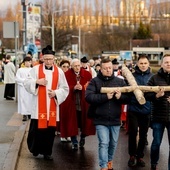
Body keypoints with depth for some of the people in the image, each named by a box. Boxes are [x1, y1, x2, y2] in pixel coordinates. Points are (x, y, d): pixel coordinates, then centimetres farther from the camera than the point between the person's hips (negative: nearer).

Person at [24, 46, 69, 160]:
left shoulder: (59, 71, 3)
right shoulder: (36, 69, -2)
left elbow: (65, 89, 5)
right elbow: (27, 84, -2)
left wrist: (56, 93, -12)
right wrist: (37, 82, -19)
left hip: (52, 106, 2)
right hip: (39, 106, -2)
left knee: (50, 130, 6)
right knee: (36, 128, 1)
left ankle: (47, 152, 19)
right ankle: (35, 149, 24)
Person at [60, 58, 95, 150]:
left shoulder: (87, 74, 0)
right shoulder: (67, 75, -3)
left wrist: (82, 88, -22)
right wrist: (74, 88, -24)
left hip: (84, 103, 1)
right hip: (71, 103, -1)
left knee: (84, 122, 6)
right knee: (72, 123, 0)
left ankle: (82, 139, 29)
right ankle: (74, 142, 11)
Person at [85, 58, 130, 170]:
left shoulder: (120, 81, 3)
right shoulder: (94, 81, -4)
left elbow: (128, 98, 0)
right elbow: (88, 97, -17)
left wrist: (120, 97, -22)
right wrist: (105, 97, -25)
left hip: (115, 119, 3)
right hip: (101, 120, -3)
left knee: (113, 143, 16)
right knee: (104, 143, -7)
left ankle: (109, 161, 39)